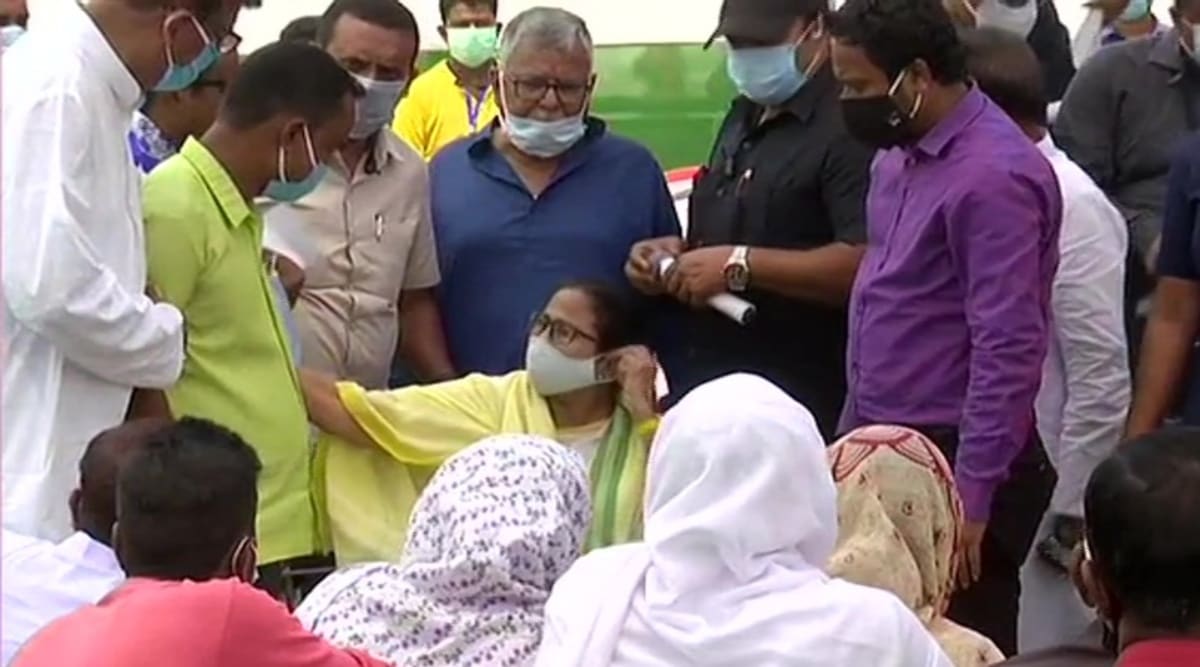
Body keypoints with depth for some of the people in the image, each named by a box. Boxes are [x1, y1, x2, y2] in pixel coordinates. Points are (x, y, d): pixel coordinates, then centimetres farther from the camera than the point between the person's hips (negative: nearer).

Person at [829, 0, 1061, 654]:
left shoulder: (992, 175, -19)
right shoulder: (899, 156, 9)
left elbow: (1008, 350, -21)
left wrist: (972, 495, -21)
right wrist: (856, 431, 17)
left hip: (952, 462, -9)